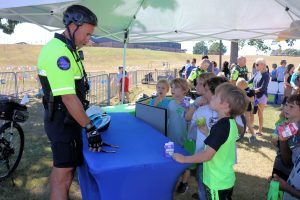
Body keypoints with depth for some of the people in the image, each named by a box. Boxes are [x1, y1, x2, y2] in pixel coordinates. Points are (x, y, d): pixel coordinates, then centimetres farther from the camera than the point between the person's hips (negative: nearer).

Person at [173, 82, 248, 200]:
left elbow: (207, 155, -26)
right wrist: (207, 133, 6)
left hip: (217, 182, -8)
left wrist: (184, 159, -17)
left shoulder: (220, 126, -25)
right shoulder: (231, 123, 2)